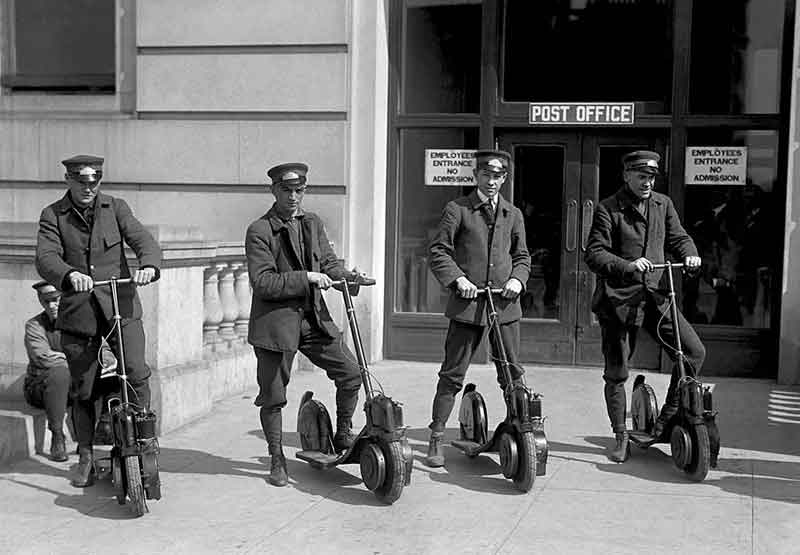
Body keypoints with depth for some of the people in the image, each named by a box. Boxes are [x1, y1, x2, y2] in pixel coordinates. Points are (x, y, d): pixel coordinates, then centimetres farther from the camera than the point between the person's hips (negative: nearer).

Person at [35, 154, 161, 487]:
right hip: (78, 311, 0)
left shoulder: (115, 208, 7)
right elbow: (46, 257, -12)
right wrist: (69, 275, -35)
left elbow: (142, 239, -6)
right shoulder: (53, 216, 4)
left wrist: (149, 266, -30)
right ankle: (86, 458, 24)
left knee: (136, 373, -17)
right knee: (83, 390, 7)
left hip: (121, 306, 0)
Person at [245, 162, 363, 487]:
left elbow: (328, 262, 13)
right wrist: (305, 278, -22)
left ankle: (343, 437, 21)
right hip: (275, 322, -5)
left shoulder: (313, 223, 10)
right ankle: (277, 461, 21)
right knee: (273, 397, 3)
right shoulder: (259, 232, -10)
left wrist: (347, 277, -8)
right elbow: (262, 283, -17)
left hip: (314, 317, 5)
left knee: (351, 372, 0)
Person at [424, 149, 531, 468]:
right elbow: (437, 252, -1)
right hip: (467, 303, -3)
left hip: (505, 304, 3)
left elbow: (522, 257, 20)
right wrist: (457, 278, -15)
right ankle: (436, 439, 6)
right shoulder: (457, 210, 2)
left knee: (512, 373, 7)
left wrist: (517, 279, 0)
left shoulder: (513, 215, 15)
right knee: (452, 374, 0)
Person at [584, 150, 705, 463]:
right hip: (619, 298, -4)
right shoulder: (608, 209, -6)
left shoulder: (663, 204, 10)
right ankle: (620, 437, 20)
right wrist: (628, 266, -28)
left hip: (655, 295, 4)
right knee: (616, 373, 3)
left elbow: (677, 237, 13)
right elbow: (594, 254, -12)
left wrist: (689, 254, -10)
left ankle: (668, 416, 10)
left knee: (694, 351, -9)